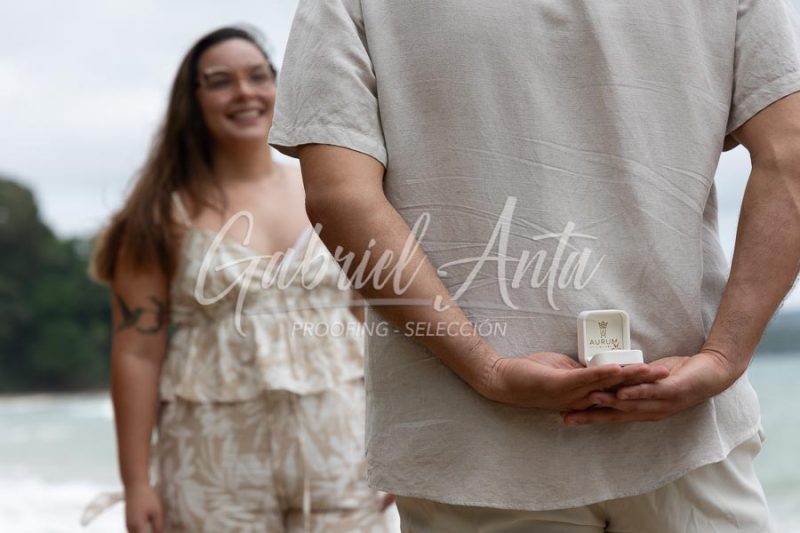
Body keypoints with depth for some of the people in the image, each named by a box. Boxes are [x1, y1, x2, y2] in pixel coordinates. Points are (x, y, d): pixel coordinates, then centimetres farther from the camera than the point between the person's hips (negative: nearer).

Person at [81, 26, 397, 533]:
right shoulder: (166, 217, 0)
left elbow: (376, 325, 9)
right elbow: (137, 354, -4)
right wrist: (136, 482, -9)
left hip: (338, 454, 2)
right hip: (217, 464, -2)